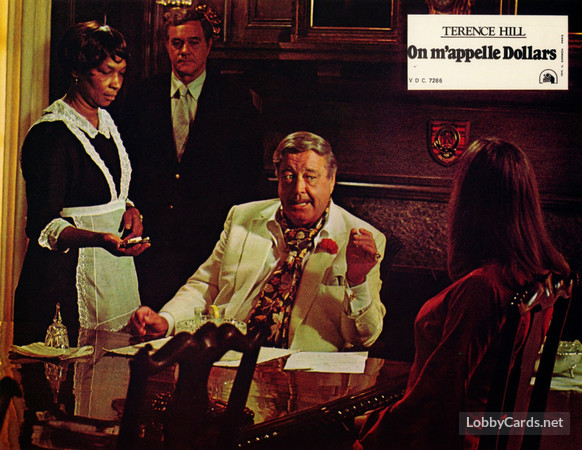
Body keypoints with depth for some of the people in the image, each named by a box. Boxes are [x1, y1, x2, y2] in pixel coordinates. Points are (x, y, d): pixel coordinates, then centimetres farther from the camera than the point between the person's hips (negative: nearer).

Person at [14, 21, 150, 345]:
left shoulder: (105, 121, 11)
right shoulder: (50, 134, -14)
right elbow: (42, 227, -18)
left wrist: (130, 209, 1)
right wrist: (100, 239, -34)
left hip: (113, 269, 8)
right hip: (69, 278, -7)